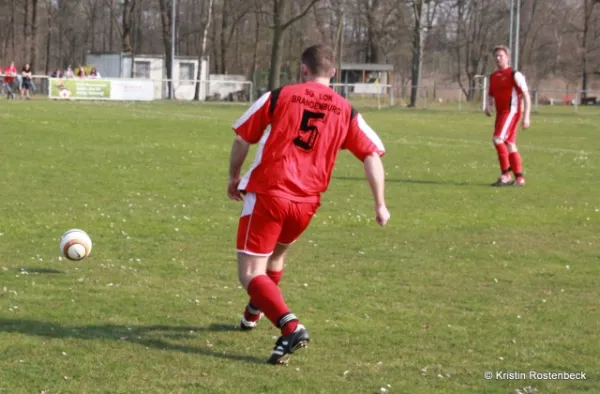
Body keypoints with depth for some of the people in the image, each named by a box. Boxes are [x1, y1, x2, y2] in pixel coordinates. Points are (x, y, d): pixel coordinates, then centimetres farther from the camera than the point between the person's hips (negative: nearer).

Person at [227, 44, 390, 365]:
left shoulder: (278, 97, 3)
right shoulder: (346, 112, 8)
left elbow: (242, 138, 7)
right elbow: (372, 155, 1)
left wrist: (234, 177, 22)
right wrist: (380, 204, 5)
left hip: (267, 193, -4)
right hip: (307, 203, 4)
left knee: (251, 273, -3)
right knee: (276, 255, 32)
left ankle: (291, 327, -24)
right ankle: (254, 313, 50)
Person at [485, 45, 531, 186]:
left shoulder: (514, 75, -8)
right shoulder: (493, 76, 13)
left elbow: (526, 95, -11)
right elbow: (491, 94, 24)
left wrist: (526, 117, -17)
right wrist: (487, 106, 1)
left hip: (511, 111, -8)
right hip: (501, 113, 8)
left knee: (498, 139, -19)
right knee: (510, 145, 8)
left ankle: (505, 174, -14)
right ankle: (519, 178, 12)